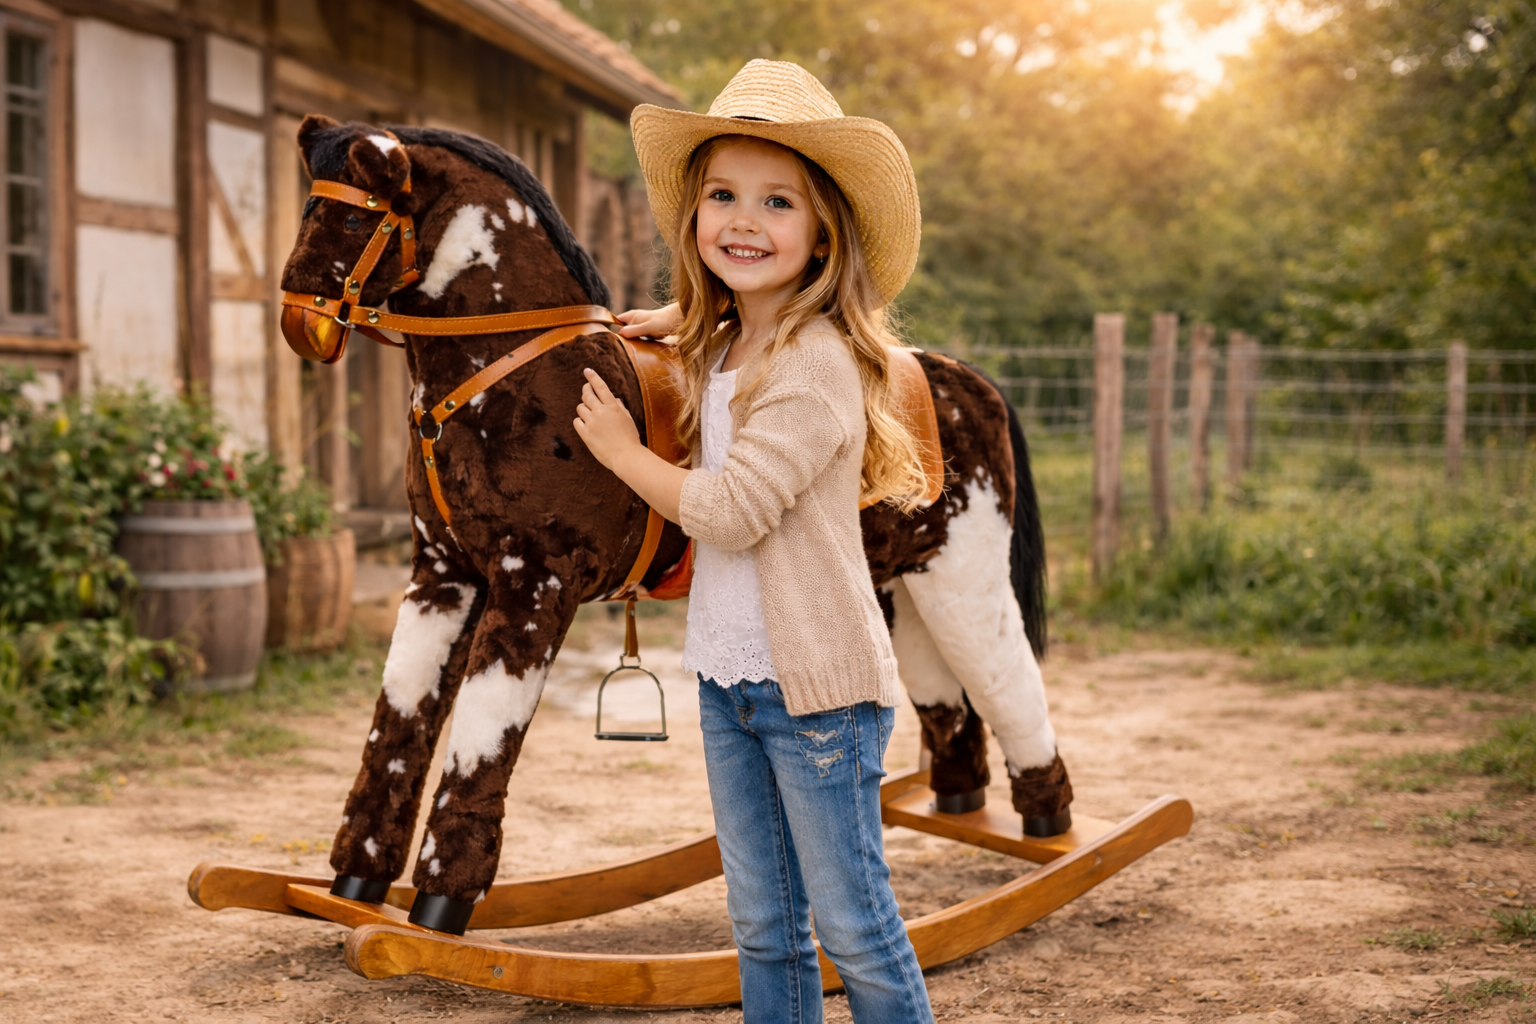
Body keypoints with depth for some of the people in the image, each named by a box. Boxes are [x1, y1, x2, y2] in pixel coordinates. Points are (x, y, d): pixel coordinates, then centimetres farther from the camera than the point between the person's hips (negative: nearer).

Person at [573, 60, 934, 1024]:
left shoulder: (817, 363, -19)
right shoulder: (723, 348, 8)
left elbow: (729, 512, -21)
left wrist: (622, 451, -7)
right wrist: (686, 313, 20)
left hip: (819, 687, -8)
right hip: (726, 680, 8)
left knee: (853, 925, 1)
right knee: (763, 926, 15)